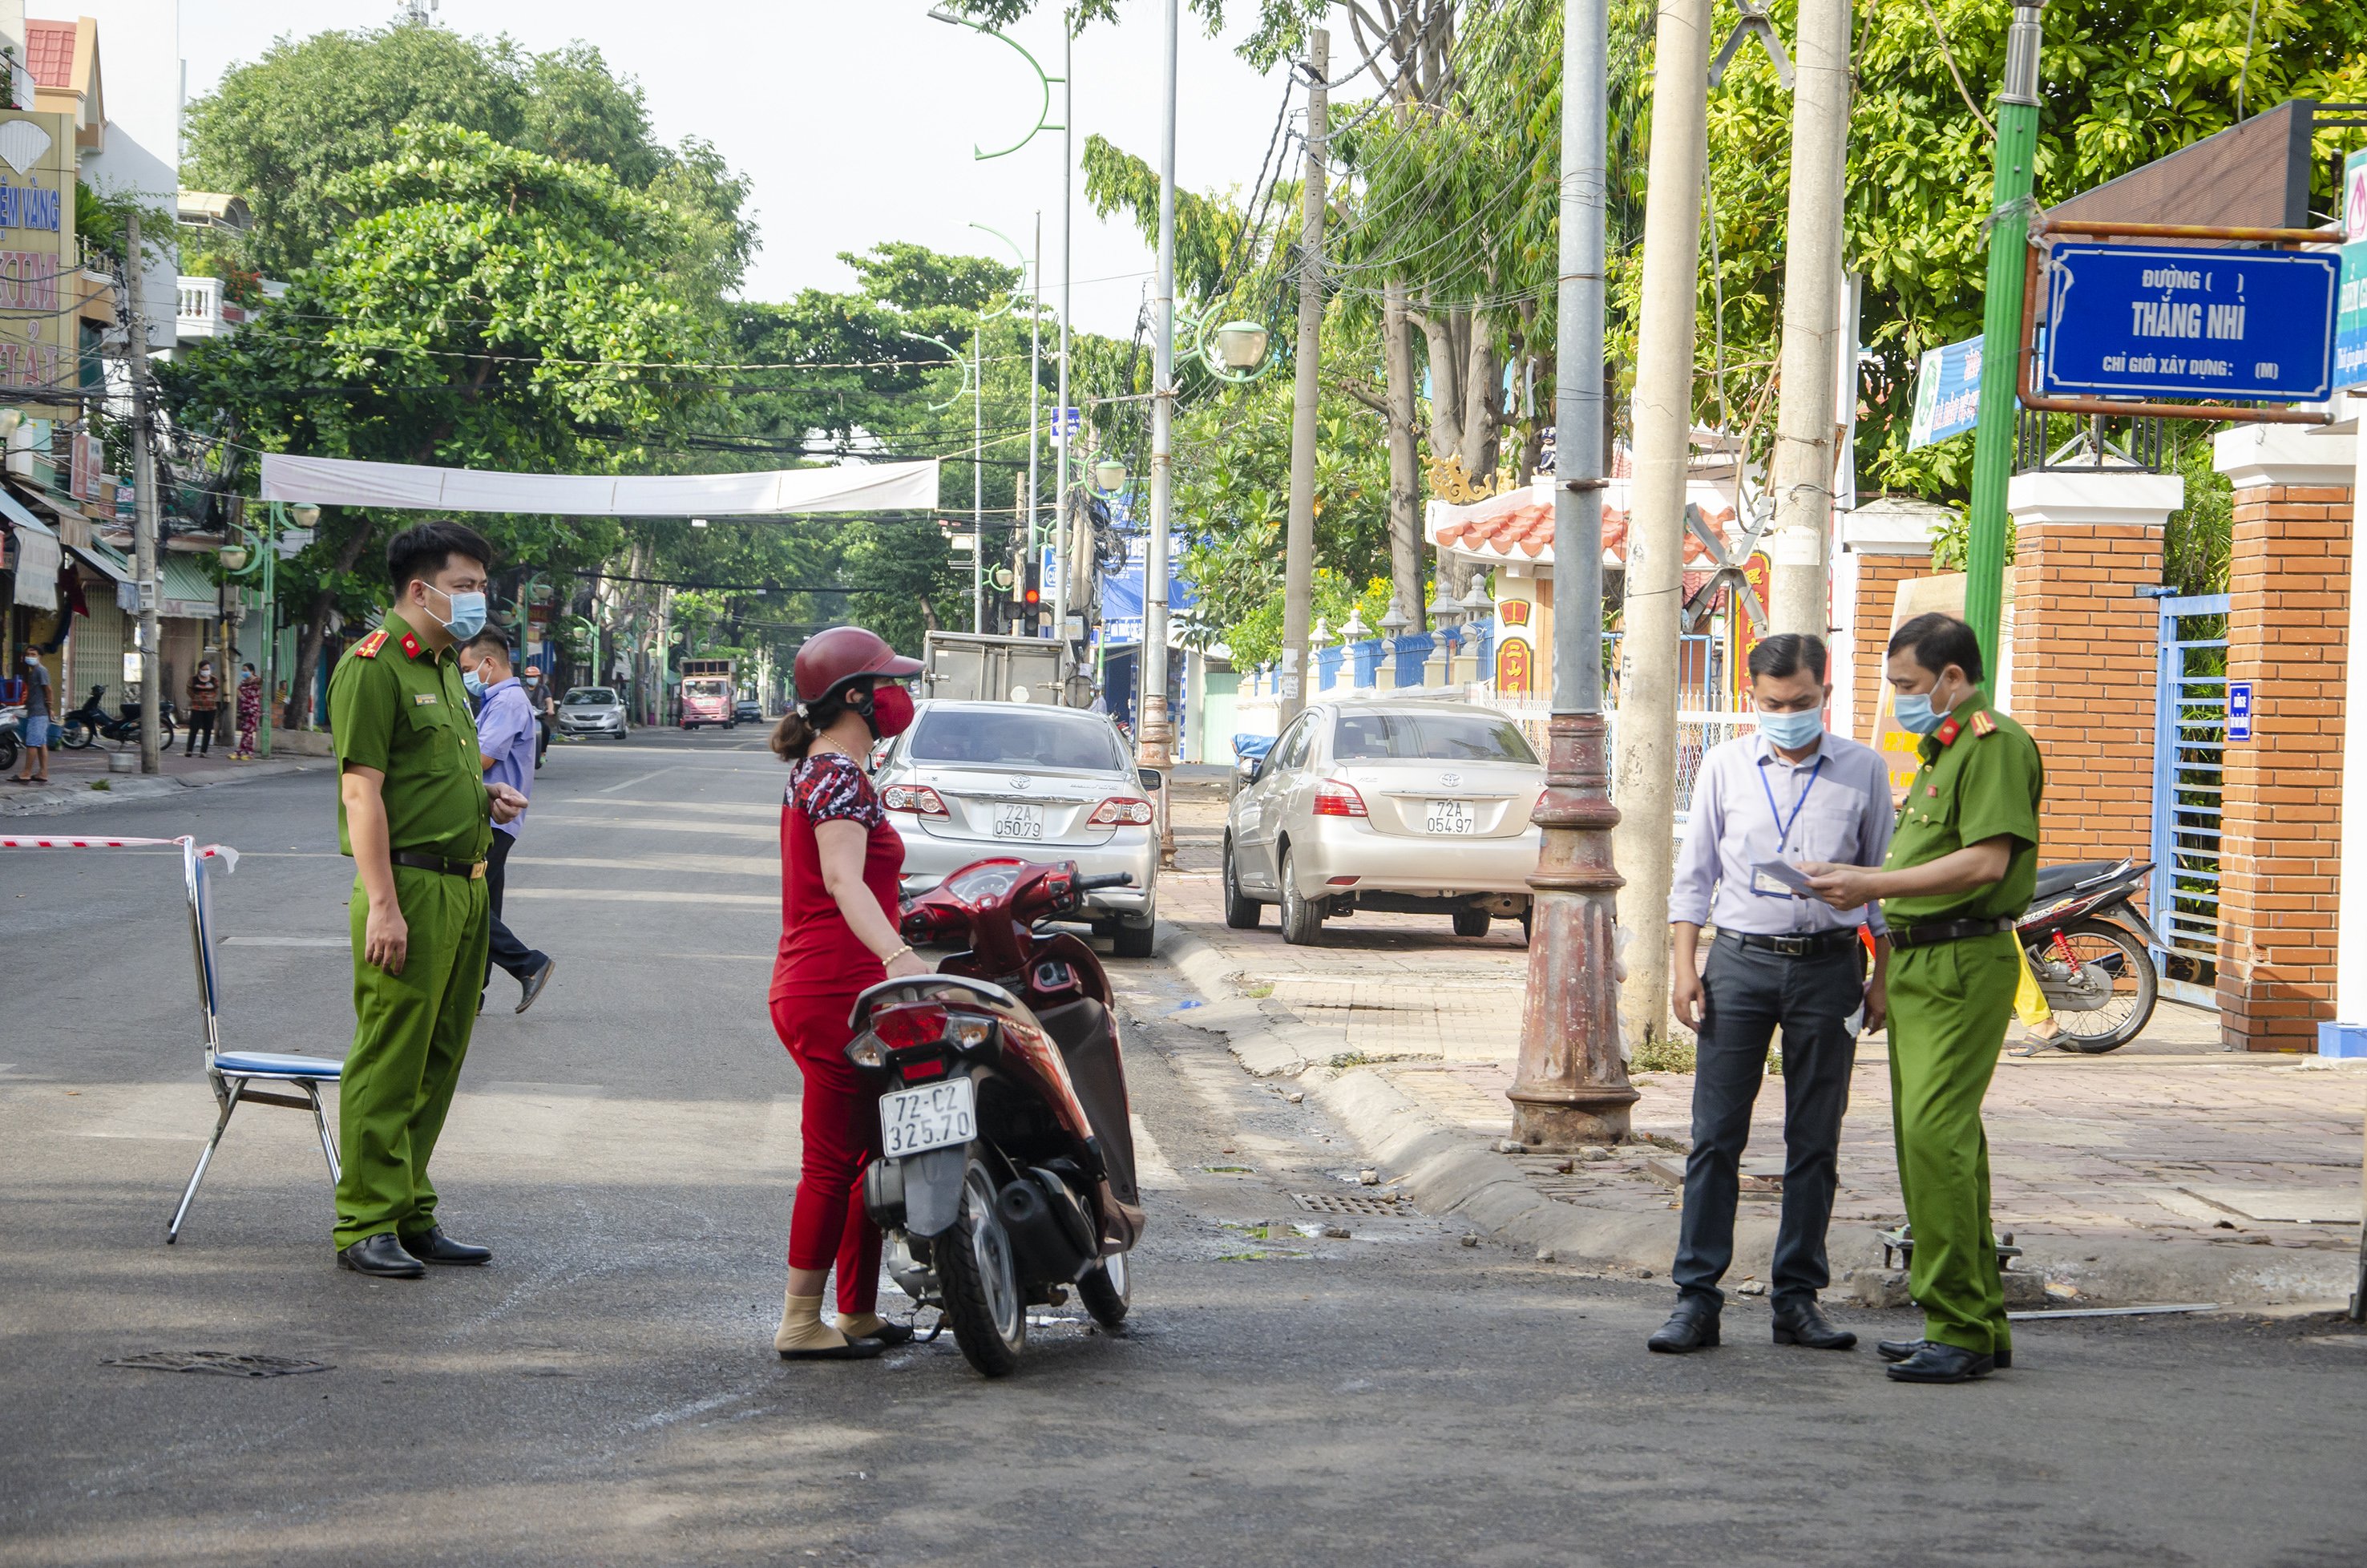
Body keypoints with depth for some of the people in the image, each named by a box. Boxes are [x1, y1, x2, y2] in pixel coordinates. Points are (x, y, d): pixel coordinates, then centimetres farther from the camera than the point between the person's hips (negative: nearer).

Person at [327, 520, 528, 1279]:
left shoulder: (446, 667, 19)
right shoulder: (374, 667, -10)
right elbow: (363, 792, -16)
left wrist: (483, 796, 8)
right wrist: (383, 905, -22)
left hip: (463, 886, 9)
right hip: (410, 883, -9)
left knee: (437, 1060, 12)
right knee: (389, 1061, -6)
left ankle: (411, 1215, 19)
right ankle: (366, 1225, -2)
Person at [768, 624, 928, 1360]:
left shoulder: (815, 771, 19)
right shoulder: (839, 776, -13)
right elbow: (843, 879, -28)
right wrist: (897, 956, -43)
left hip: (813, 988, 10)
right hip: (837, 991, -10)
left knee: (871, 1156, 14)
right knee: (833, 1161, -5)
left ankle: (859, 1314, 19)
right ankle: (801, 1323, -1)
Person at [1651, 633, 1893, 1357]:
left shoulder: (1863, 770, 5)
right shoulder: (1726, 766, 7)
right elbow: (1694, 871, 10)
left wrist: (1882, 976, 6)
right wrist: (1684, 965, 2)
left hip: (1828, 966, 0)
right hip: (1740, 960, 0)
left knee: (1815, 1142, 5)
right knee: (1715, 1136, -3)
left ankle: (1798, 1297, 12)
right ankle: (1696, 1297, 1)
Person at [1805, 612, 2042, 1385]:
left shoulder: (1995, 744, -11)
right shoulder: (1941, 750, 21)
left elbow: (1986, 862, -21)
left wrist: (1874, 885, -18)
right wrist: (1889, 966, 19)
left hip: (1964, 966, -11)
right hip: (1919, 964, 11)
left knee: (1936, 1134, -16)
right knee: (1928, 1140, 12)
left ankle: (1960, 1329, -14)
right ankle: (1977, 1323, 18)